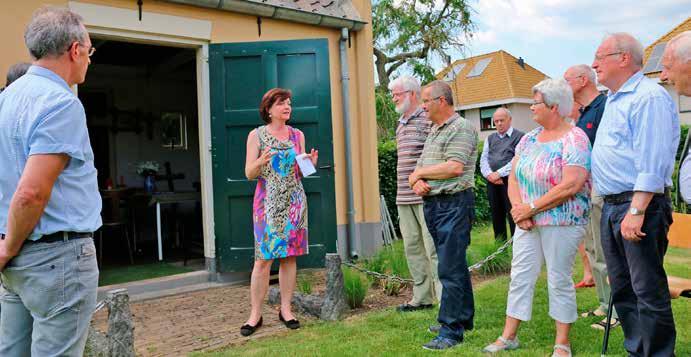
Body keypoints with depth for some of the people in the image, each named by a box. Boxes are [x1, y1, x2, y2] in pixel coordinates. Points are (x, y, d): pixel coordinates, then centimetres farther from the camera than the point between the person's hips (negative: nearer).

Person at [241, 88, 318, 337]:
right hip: (267, 202, -3)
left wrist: (310, 164, -7)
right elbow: (249, 173, -2)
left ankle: (286, 309, 14)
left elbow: (300, 172, 14)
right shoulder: (256, 135, 0)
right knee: (263, 258, -5)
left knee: (289, 256, 4)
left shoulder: (297, 135, 10)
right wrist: (261, 161, -22)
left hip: (294, 201, 3)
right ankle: (255, 314, 4)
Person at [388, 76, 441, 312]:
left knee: (433, 248, -6)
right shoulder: (401, 123, 19)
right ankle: (422, 297, 23)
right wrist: (403, 190, 16)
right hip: (404, 197, 9)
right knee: (412, 247, 13)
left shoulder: (427, 119, -8)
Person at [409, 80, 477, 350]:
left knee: (450, 269, -8)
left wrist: (419, 173, -8)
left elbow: (454, 167, -20)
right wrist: (417, 183, -6)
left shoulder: (461, 128, -8)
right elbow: (420, 168, 18)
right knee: (454, 265, 16)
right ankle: (464, 318, 26)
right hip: (432, 204, 9)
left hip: (454, 204, -9)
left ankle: (451, 330, -2)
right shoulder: (433, 131, 20)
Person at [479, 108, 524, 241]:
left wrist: (499, 173, -15)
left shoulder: (519, 136, 1)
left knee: (513, 215, -8)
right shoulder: (490, 138, 19)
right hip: (492, 181, 6)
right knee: (496, 215, 11)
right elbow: (483, 158, 11)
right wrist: (489, 174, -8)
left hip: (509, 180, -5)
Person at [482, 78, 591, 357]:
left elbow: (570, 186, -21)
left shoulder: (574, 139, -12)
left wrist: (530, 208, -16)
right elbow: (514, 176, 7)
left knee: (559, 280, 3)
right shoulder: (529, 138, 10)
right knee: (520, 276, 8)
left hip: (562, 222, -6)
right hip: (527, 222, 6)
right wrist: (518, 209, -9)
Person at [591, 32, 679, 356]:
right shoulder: (613, 100, 19)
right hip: (611, 207, 10)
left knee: (648, 290, -3)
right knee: (622, 288, 14)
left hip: (640, 206, -10)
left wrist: (636, 211, -23)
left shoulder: (649, 96, -12)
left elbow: (652, 163, -20)